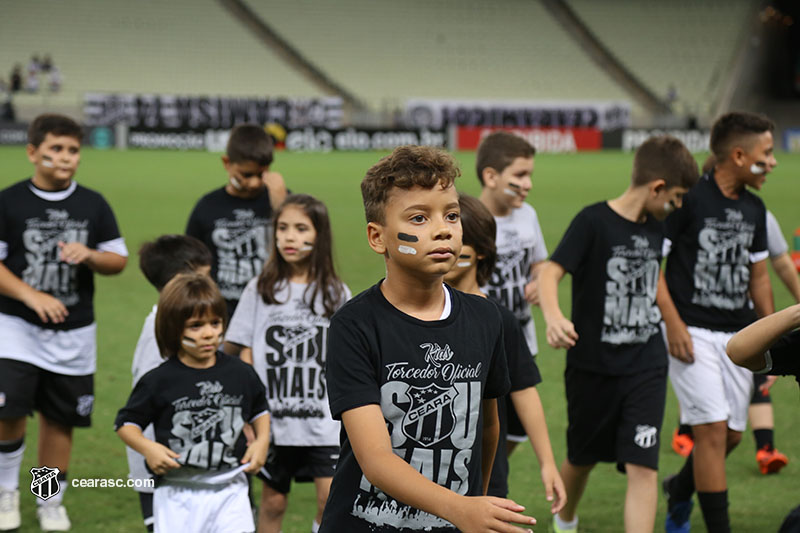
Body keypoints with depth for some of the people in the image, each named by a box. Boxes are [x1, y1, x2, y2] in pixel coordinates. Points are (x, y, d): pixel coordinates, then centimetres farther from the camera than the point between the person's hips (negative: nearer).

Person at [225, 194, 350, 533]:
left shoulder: (335, 293, 4)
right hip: (273, 417, 0)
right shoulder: (261, 290, 2)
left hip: (324, 419, 0)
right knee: (273, 501, 9)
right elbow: (246, 356, 4)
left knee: (331, 497, -10)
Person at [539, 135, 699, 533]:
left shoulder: (655, 227, 5)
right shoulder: (593, 221, -14)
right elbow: (551, 272, -24)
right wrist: (553, 316, -42)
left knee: (643, 467, -10)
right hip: (593, 366, -3)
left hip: (647, 367, 4)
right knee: (582, 458, 17)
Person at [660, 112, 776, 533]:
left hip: (738, 335, 7)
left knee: (732, 433, 9)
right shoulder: (689, 198, -12)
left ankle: (680, 490, 37)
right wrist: (673, 323, -16)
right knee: (713, 427, -13)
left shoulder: (753, 209, 10)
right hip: (693, 332, -7)